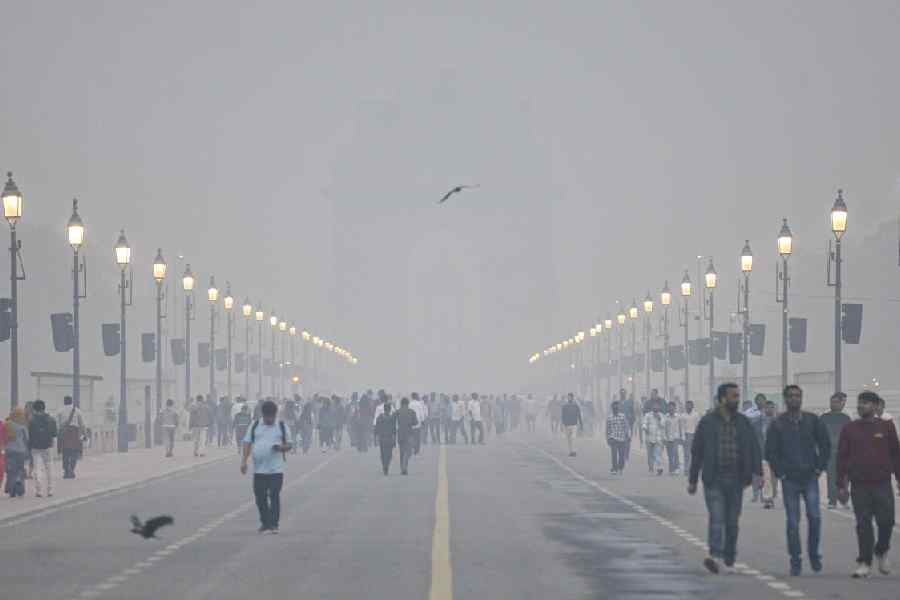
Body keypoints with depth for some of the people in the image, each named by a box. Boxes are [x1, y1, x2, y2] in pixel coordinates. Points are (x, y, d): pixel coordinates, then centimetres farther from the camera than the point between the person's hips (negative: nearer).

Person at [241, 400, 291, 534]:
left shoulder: (282, 427, 5)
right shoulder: (255, 426, 7)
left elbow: (289, 445, 8)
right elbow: (247, 443, 6)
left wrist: (281, 447, -15)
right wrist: (244, 461, -5)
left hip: (276, 469, -2)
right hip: (259, 469, 2)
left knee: (274, 496, -7)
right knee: (260, 497, 6)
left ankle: (274, 524, -5)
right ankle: (265, 523, 20)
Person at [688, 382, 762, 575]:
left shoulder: (743, 422, 9)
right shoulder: (707, 422, 0)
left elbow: (753, 449, 7)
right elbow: (696, 451, 4)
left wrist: (757, 472, -7)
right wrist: (692, 480, 3)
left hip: (735, 480, 3)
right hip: (713, 480, -3)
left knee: (732, 521, 7)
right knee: (717, 517, -16)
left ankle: (729, 561, 15)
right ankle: (715, 556, -27)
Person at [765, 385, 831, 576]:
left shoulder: (812, 421, 5)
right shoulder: (777, 424, 1)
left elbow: (825, 445, 10)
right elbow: (770, 452, 5)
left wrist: (819, 467, 3)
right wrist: (780, 472, -2)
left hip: (810, 477, 1)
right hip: (789, 479, -1)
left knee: (814, 517, -9)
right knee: (792, 521, -1)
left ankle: (814, 554, 9)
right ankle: (795, 560, 6)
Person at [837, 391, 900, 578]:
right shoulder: (849, 429, 6)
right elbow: (842, 458, 6)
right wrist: (841, 485, 2)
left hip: (882, 484, 0)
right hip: (859, 485, 0)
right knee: (863, 524, -1)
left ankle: (881, 551, 26)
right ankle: (864, 563, 5)